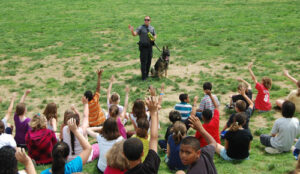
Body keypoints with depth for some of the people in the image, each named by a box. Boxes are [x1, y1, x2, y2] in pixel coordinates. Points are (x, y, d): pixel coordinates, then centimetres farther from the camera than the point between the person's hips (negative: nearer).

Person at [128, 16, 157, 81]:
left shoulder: (152, 28, 8)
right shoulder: (141, 28, -8)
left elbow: (155, 35, 21)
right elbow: (134, 34, -20)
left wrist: (154, 38, -2)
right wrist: (132, 30, -42)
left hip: (150, 46, 5)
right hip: (143, 47, -5)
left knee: (149, 61, 10)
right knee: (143, 61, -6)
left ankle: (147, 74, 25)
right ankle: (144, 76, 0)